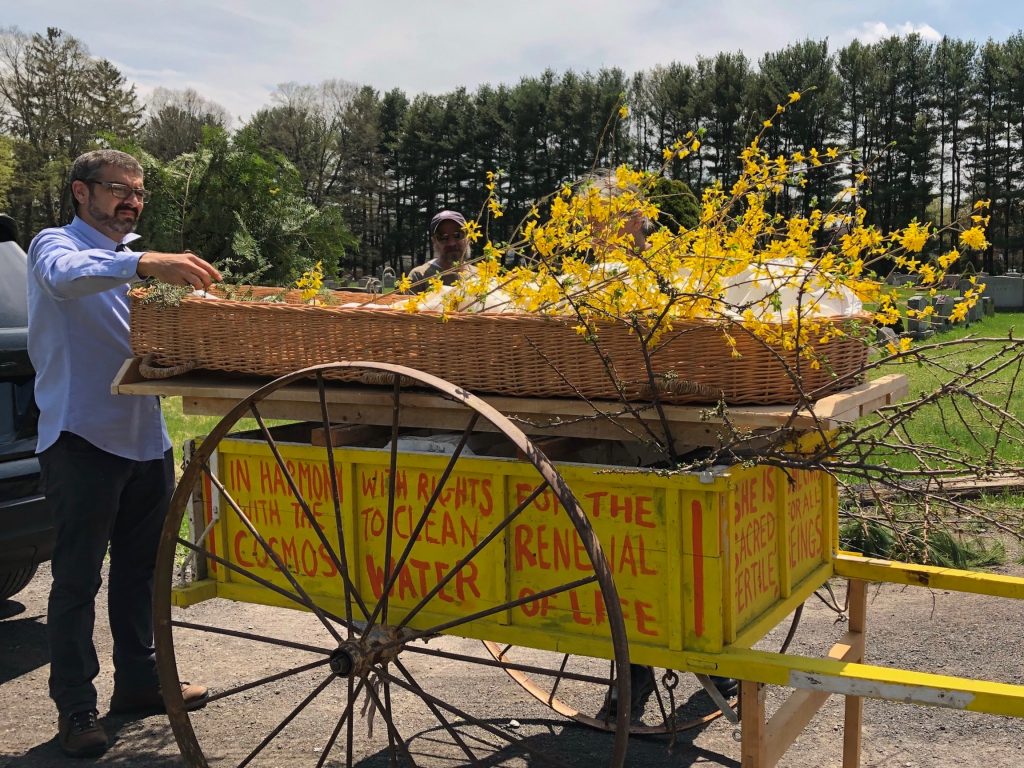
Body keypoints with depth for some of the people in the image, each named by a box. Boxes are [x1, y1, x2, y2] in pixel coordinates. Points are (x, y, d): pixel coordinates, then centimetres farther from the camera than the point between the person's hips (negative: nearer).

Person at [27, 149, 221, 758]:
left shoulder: (128, 259, 20)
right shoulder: (56, 246, -5)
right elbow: (65, 276, -30)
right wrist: (143, 265, -46)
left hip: (145, 438, 7)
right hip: (83, 437, -7)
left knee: (140, 569, 14)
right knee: (78, 578, -1)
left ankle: (139, 682, 27)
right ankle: (76, 708, 8)